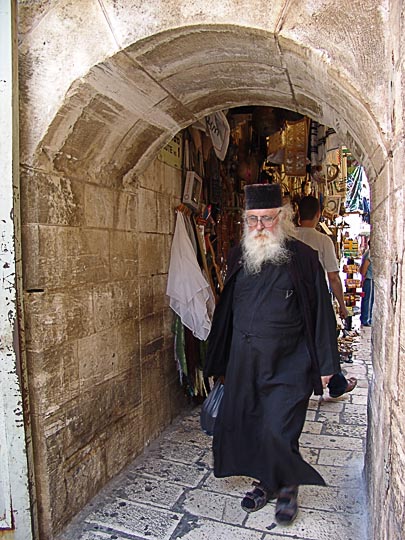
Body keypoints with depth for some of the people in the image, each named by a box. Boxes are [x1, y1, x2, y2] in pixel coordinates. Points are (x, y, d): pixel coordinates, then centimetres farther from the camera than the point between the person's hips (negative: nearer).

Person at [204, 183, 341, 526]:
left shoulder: (303, 258, -8)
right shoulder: (239, 256, 5)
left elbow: (321, 313, -3)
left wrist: (324, 365, -2)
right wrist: (221, 360, 16)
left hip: (287, 363, -4)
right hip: (243, 361, 5)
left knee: (278, 430, 0)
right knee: (243, 425, 12)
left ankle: (288, 489, 30)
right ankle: (265, 482, 38)